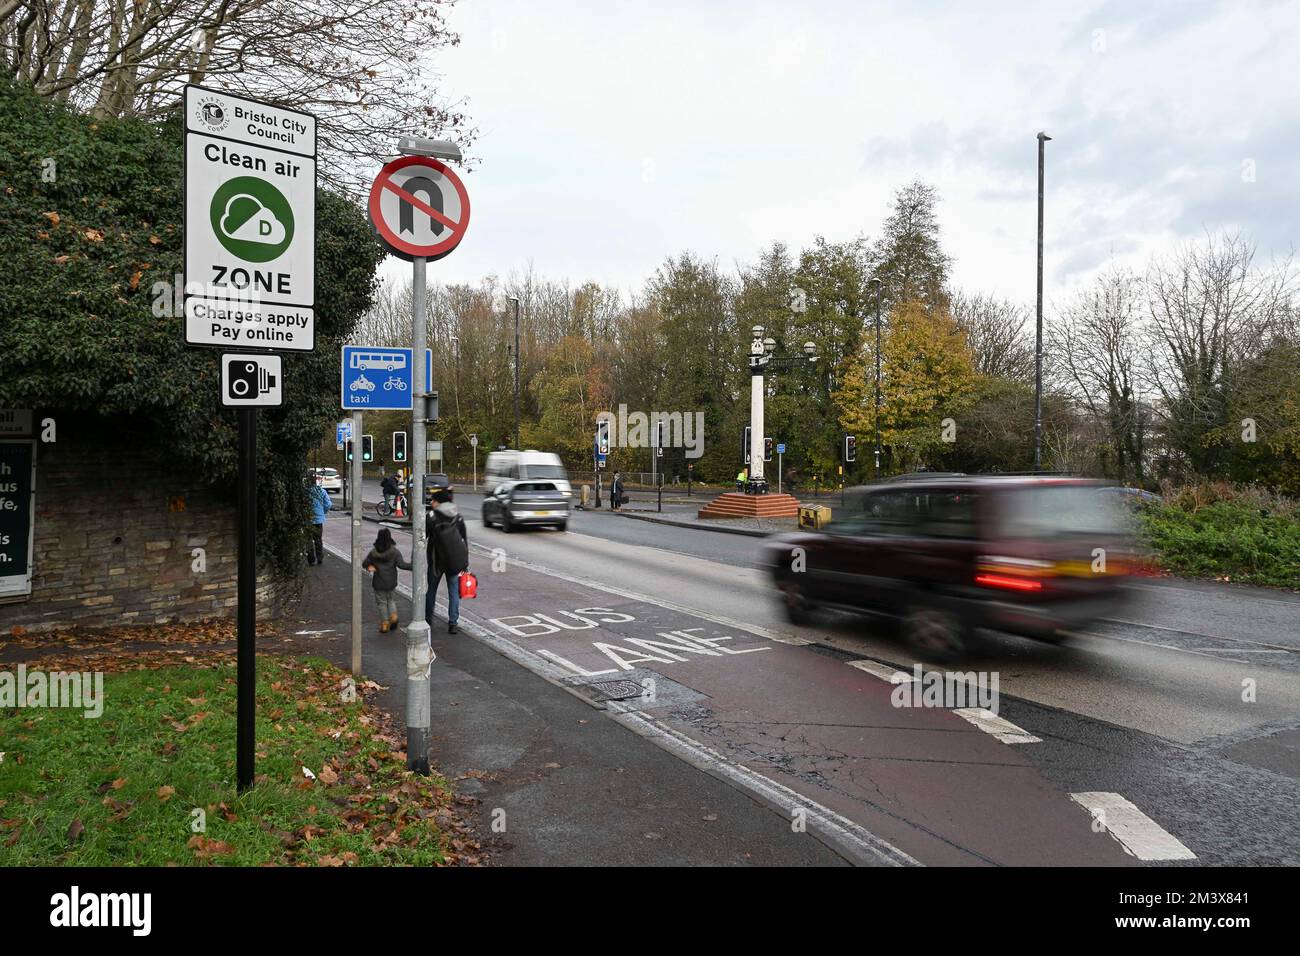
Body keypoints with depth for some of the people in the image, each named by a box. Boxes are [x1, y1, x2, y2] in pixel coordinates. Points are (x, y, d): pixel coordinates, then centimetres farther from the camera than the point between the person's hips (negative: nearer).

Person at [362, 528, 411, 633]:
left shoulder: (373, 552, -5)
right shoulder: (394, 552, -10)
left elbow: (364, 563, 1)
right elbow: (401, 564, -20)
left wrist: (369, 567, 17)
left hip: (378, 583, 0)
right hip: (391, 582, 0)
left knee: (381, 602, 10)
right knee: (391, 600, 19)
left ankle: (384, 624, 10)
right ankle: (393, 615, -4)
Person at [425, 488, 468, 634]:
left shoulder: (430, 516, -8)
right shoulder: (458, 517, 3)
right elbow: (465, 540, 6)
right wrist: (465, 563, 11)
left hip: (436, 560, -2)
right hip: (454, 561, 2)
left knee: (431, 590, 16)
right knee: (454, 592, 5)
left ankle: (428, 619, 27)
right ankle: (452, 624, 3)